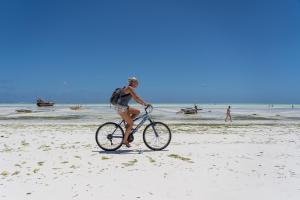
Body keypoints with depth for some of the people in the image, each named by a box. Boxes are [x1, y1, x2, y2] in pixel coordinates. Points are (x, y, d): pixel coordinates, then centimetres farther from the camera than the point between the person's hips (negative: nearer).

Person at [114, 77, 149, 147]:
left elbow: (136, 99, 18)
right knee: (131, 124, -4)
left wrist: (144, 104, 10)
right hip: (121, 107, -9)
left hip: (124, 107, 9)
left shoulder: (131, 89, 16)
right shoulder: (129, 88, -13)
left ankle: (127, 124, 10)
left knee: (137, 112, 9)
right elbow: (137, 98, -21)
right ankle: (125, 140, 5)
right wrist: (145, 103, -16)